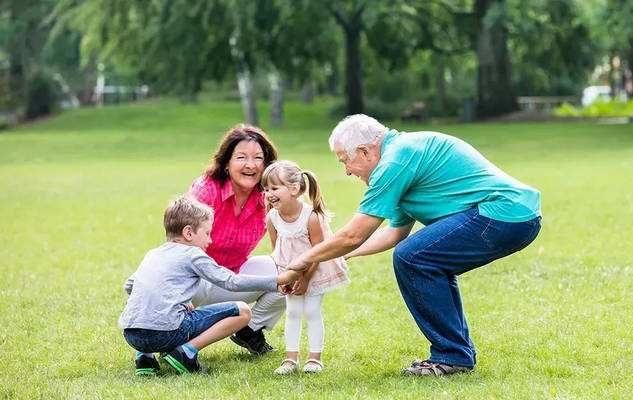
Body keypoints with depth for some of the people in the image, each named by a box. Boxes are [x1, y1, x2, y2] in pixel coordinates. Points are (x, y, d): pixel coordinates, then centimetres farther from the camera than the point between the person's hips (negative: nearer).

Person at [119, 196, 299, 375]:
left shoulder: (152, 254, 22)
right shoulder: (192, 254, 4)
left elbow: (130, 286, 28)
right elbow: (231, 282, 2)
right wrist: (277, 280, 7)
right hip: (166, 332, -7)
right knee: (242, 311, 1)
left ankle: (144, 356, 18)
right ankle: (187, 351, -7)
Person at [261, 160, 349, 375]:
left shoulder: (311, 216, -29)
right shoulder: (272, 217, -15)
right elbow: (276, 250, -1)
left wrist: (306, 278, -17)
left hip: (315, 271, -4)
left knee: (312, 312, -1)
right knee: (292, 312, 5)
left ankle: (315, 358, 8)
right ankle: (291, 358, 10)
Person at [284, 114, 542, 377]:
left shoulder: (396, 160, -9)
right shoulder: (408, 148, 22)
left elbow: (353, 236, -7)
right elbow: (395, 232, 32)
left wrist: (307, 258, 8)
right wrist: (342, 254, 33)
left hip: (503, 213, -11)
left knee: (411, 257, -12)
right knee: (431, 266, 21)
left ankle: (452, 357, -4)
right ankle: (460, 354, 20)